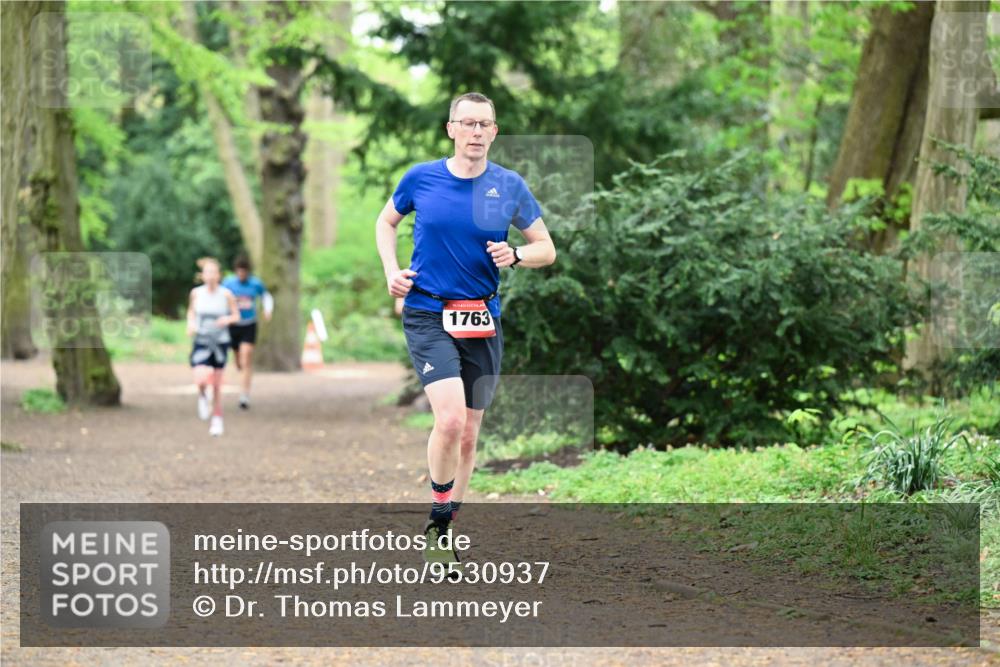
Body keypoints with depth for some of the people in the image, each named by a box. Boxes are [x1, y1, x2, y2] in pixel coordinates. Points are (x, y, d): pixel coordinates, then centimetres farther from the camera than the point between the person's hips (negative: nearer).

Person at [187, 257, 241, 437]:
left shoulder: (226, 294, -7)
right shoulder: (196, 293, -3)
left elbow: (236, 315, 2)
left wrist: (228, 319, -18)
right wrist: (191, 324, -5)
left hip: (220, 342, 0)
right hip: (201, 342, 0)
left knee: (217, 385, 8)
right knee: (201, 379, -20)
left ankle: (217, 419, 25)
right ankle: (203, 397, 16)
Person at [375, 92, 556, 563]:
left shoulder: (509, 186, 1)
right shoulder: (420, 179, -1)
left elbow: (546, 249, 9)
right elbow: (386, 222, 18)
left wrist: (516, 255, -12)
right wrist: (392, 271, 3)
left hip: (483, 320, 3)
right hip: (427, 315, -3)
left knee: (468, 434, 8)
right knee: (450, 418, -22)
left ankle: (445, 528, 26)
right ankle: (437, 519, -2)